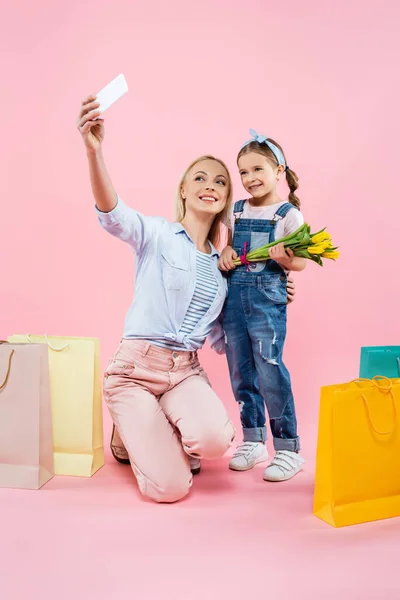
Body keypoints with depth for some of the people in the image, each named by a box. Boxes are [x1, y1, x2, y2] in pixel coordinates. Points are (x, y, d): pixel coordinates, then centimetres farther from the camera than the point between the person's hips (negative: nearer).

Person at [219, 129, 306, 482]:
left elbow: (301, 262, -3)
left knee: (269, 370, -8)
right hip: (234, 294, 6)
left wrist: (285, 259, -24)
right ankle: (253, 442, 25)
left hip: (268, 297, -5)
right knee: (241, 372, 9)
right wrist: (225, 253, 1)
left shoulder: (289, 214, -2)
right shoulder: (236, 211, 13)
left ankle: (288, 449, 8)